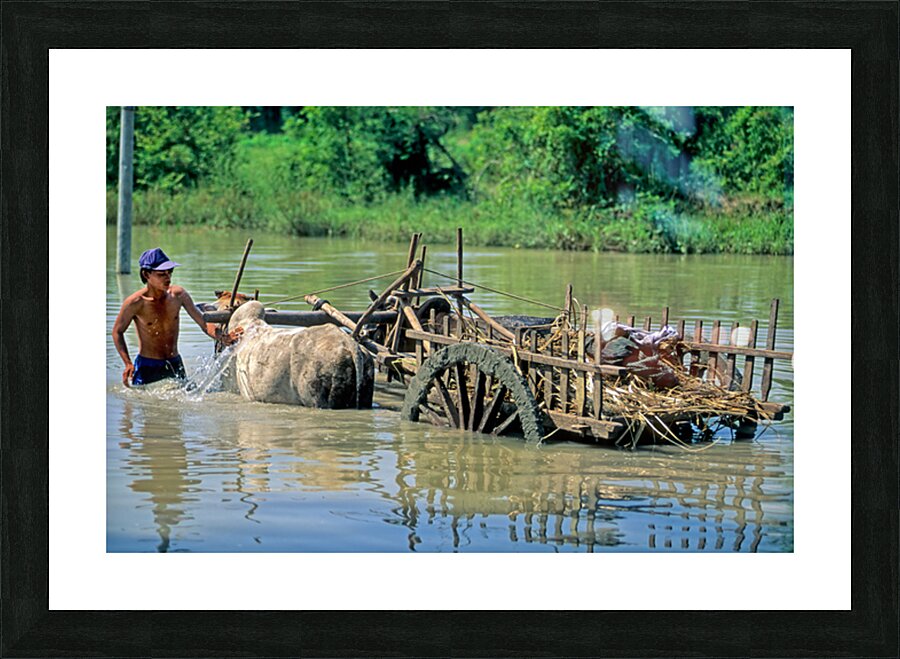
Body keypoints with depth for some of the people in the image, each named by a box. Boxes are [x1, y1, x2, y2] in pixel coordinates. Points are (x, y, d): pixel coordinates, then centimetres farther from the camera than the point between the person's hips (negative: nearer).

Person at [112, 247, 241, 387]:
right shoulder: (135, 303, -14)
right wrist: (128, 363, -13)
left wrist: (223, 337, -21)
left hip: (175, 364, 4)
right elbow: (117, 331, -1)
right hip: (147, 367, -4)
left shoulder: (178, 295, -4)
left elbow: (205, 324, -1)